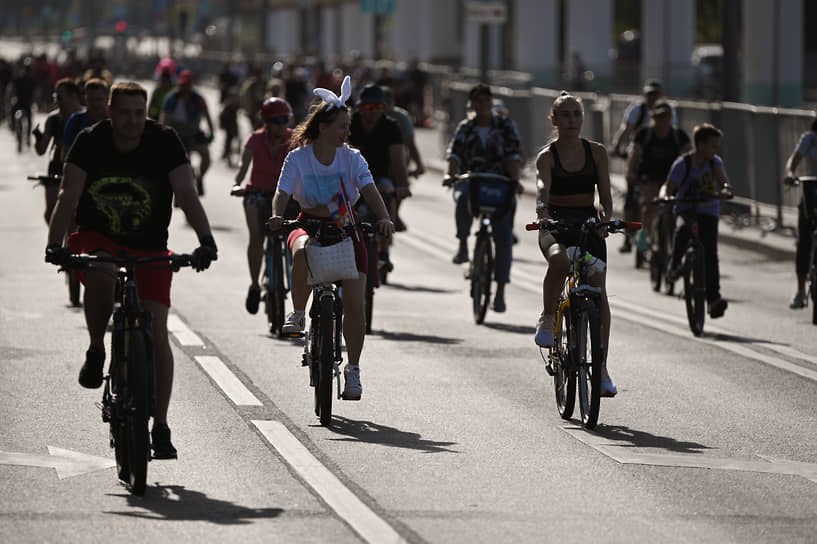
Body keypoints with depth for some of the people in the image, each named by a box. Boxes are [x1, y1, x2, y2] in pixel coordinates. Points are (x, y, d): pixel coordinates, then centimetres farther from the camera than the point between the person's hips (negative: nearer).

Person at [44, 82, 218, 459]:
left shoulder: (164, 142, -12)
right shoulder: (90, 142, -12)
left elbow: (186, 194, -20)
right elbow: (69, 194, -20)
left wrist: (205, 240, -35)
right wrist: (55, 244, -35)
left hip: (149, 250, 1)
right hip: (96, 240, -1)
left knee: (157, 334, -10)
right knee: (101, 274, -37)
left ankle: (160, 428, -1)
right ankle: (96, 351, -10)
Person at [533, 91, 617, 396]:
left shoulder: (596, 152, 7)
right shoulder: (547, 156, -1)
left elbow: (605, 194, 4)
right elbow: (542, 187, -20)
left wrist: (605, 217, -17)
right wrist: (542, 212, -41)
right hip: (556, 225, -3)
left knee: (599, 291, -12)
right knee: (560, 260, -38)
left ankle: (602, 369, -6)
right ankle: (548, 318, -12)